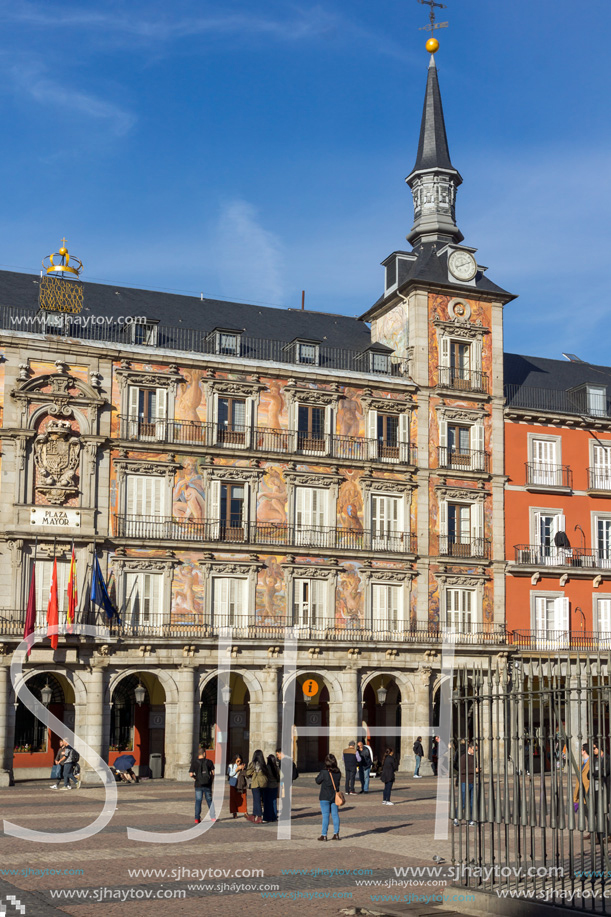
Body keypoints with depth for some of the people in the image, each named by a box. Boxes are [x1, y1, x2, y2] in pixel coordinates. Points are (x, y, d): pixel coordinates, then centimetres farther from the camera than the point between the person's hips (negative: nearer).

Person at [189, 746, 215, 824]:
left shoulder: (194, 763, -4)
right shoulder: (209, 762, -1)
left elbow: (191, 774, -9)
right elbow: (213, 773, -4)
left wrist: (195, 777, 10)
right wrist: (211, 781, 10)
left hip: (198, 785, -1)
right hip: (207, 785, 1)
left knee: (198, 801, 5)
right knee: (210, 800, 14)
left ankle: (197, 818, 0)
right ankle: (213, 817, 13)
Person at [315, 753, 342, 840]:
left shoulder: (324, 772, -17)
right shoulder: (338, 772, -3)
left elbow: (318, 781, -3)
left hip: (325, 797, -4)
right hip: (335, 796, 4)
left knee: (325, 815, 0)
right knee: (335, 814, 11)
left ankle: (324, 835, 3)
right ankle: (336, 834, 13)